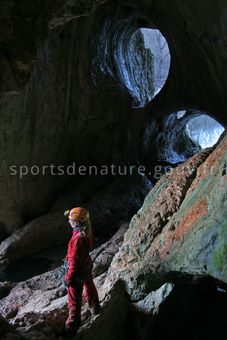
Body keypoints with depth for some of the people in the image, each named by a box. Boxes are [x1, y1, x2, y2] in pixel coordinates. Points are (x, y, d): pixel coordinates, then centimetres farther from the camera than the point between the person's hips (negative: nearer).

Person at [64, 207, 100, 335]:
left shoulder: (78, 239, -38)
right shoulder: (89, 232, -14)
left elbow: (75, 262, -28)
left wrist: (69, 277, -16)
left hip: (79, 271, -8)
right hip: (88, 265, 8)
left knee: (74, 299, 9)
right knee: (89, 286, 33)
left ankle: (72, 326, 25)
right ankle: (95, 307, 59)